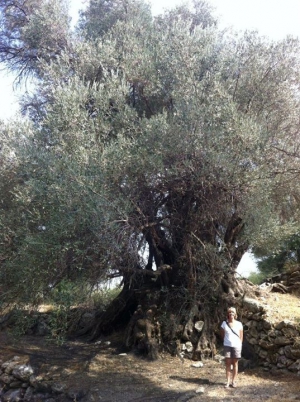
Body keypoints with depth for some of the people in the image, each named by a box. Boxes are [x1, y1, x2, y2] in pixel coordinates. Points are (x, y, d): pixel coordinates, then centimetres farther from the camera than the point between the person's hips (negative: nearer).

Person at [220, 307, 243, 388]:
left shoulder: (239, 324, 0)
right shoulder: (224, 323, 0)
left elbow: (241, 336, 5)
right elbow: (222, 335, 9)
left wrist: (240, 345, 1)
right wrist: (226, 341, 6)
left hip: (236, 346, 0)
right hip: (227, 345, 0)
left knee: (235, 363, 6)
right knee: (228, 363, 3)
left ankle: (233, 381, 15)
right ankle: (228, 381, 10)